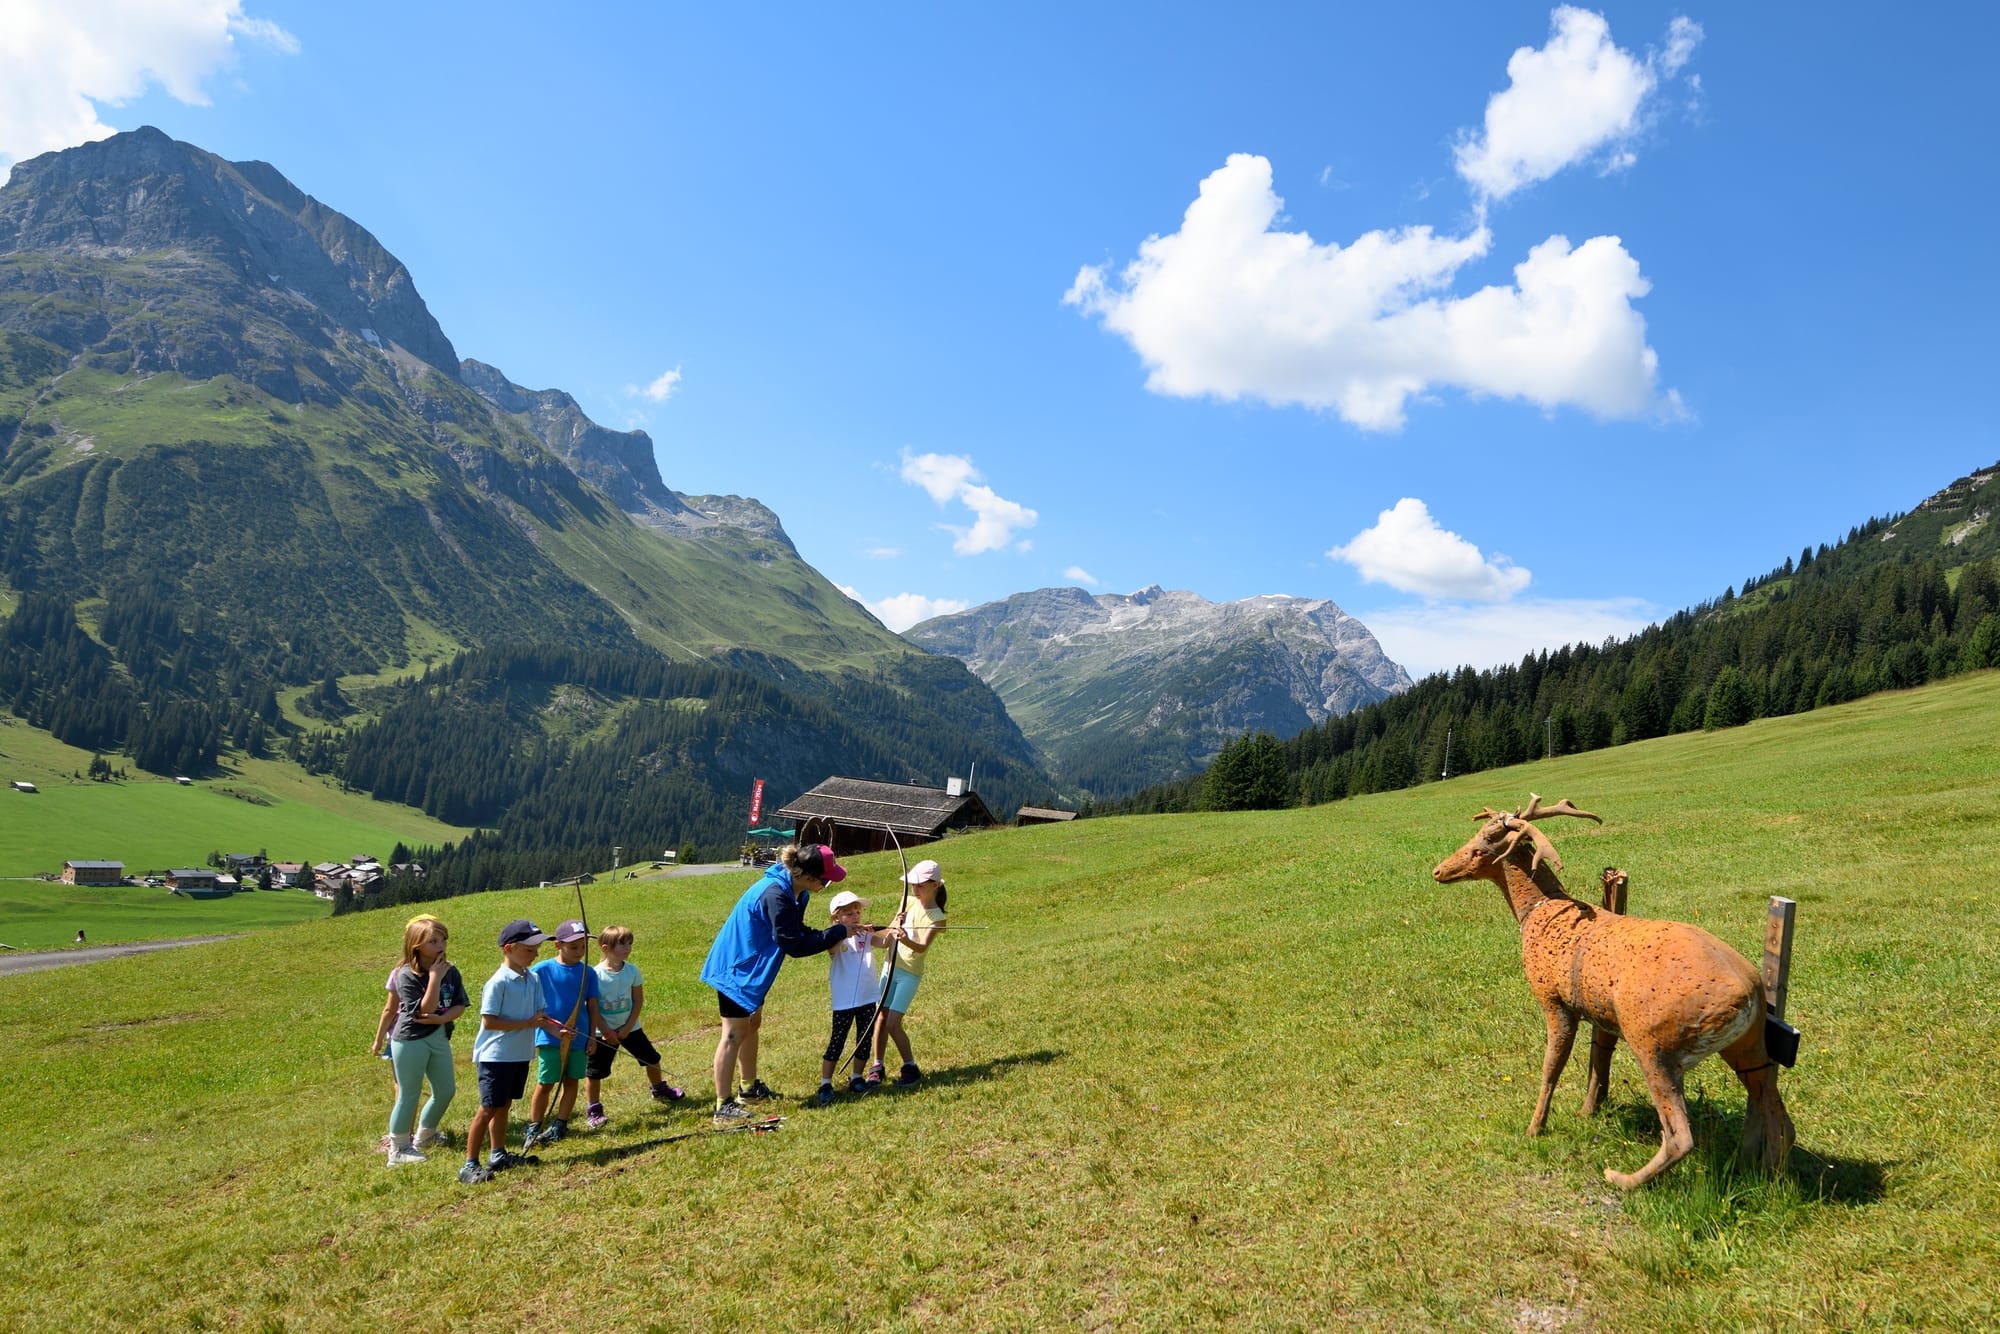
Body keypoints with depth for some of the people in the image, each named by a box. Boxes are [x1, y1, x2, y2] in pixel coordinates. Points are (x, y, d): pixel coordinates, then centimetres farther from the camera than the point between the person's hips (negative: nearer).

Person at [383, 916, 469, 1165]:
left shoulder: (450, 971, 1)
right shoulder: (406, 975, -15)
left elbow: (460, 1005, -1)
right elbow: (424, 1010, -20)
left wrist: (441, 1018, -18)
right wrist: (434, 978, -24)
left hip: (440, 1037, 7)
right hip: (410, 1040, -6)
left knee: (446, 1090, 15)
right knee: (408, 1095, 2)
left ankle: (424, 1137, 37)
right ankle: (398, 1150, 17)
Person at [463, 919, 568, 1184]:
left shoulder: (532, 981, 6)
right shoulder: (498, 983, -18)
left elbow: (539, 1015, 5)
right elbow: (489, 1022, -21)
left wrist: (554, 1029, -15)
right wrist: (528, 1023, -22)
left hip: (520, 1055, 8)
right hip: (496, 1056, -8)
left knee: (503, 1106, 19)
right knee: (488, 1110, -3)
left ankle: (498, 1155, 30)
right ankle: (469, 1166, 5)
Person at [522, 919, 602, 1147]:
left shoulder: (588, 973, 1)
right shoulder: (542, 970, -7)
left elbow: (592, 1008, 6)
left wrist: (592, 1037, 4)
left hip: (578, 1038, 3)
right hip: (550, 1038, -3)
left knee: (571, 1082, 9)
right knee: (545, 1084, 2)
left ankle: (559, 1126, 22)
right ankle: (533, 1130, 15)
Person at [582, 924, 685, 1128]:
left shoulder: (632, 970, -8)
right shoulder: (595, 975, -17)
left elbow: (638, 1001, -3)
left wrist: (627, 1027, -10)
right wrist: (606, 1031, -15)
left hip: (629, 1028, 4)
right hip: (603, 1032, -4)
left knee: (651, 1058, 13)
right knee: (594, 1071, 0)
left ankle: (659, 1090, 38)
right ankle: (593, 1109, 18)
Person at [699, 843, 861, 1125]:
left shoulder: (796, 892, -1)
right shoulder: (775, 895, -32)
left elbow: (798, 931, 8)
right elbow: (794, 945, -29)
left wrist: (830, 939, -10)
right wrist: (837, 932, -22)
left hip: (751, 967, 11)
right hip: (737, 969, -10)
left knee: (752, 1024, 21)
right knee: (734, 1034, -6)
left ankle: (750, 1088, 37)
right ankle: (723, 1106, 0)